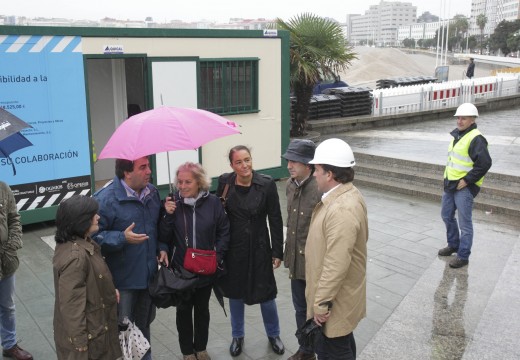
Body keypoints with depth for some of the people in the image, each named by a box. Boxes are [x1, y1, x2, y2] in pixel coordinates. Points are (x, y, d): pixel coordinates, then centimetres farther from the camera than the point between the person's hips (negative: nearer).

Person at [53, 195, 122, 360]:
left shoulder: (80, 242, 0)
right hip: (87, 332, -9)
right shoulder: (75, 256, -31)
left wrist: (109, 291, 8)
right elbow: (72, 304, -28)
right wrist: (79, 342, -21)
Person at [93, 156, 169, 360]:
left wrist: (162, 247, 3)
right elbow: (94, 235, -21)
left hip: (149, 274, 7)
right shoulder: (106, 198, -21)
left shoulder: (152, 192, 2)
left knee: (144, 324, 25)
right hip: (122, 279, -6)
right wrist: (122, 238, -31)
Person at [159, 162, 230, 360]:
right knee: (184, 309, 15)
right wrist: (168, 216, -23)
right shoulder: (173, 203, -11)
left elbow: (224, 230, 0)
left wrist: (218, 255, -8)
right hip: (181, 270, -1)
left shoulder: (213, 202, -10)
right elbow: (164, 238, -10)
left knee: (202, 308, 19)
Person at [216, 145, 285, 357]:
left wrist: (277, 251, -6)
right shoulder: (225, 183, -8)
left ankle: (273, 335, 35)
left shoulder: (266, 184, -13)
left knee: (266, 294, 9)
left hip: (259, 248, -2)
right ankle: (237, 336, 38)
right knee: (235, 293, 16)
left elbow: (275, 220, -7)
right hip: (233, 248, 2)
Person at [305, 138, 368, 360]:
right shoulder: (346, 194, 3)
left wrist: (321, 303, -23)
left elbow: (336, 265, -32)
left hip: (335, 299, -10)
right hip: (337, 294, 10)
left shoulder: (342, 210, -32)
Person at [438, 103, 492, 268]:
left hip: (464, 187, -9)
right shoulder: (457, 135, 13)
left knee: (464, 222, -1)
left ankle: (463, 256, 9)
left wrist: (466, 180, -20)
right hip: (450, 184, 9)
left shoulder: (476, 139, -16)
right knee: (446, 215, 19)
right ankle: (453, 245, 38)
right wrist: (448, 177, 15)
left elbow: (485, 163, -23)